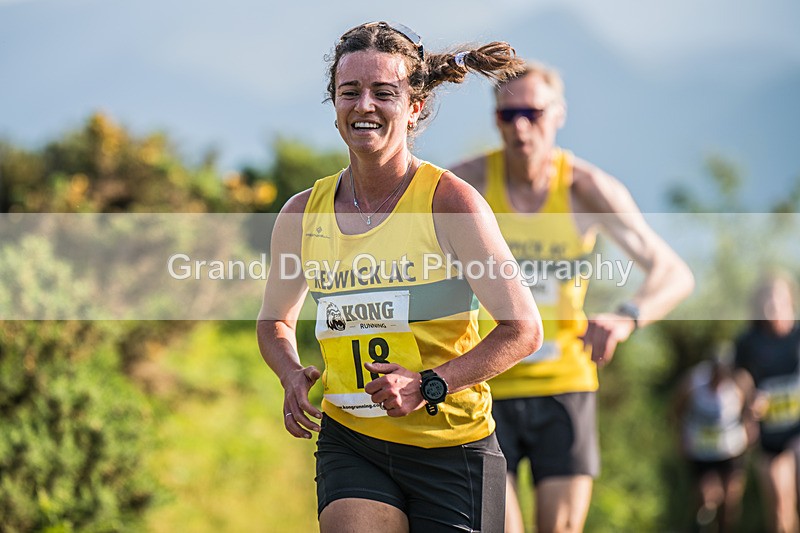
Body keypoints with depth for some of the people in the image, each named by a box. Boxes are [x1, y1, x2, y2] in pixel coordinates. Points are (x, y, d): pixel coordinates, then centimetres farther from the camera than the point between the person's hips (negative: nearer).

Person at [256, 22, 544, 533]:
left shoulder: (450, 202, -8)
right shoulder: (302, 215, 3)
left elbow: (523, 328, -6)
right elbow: (276, 320, 21)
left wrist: (430, 385, -17)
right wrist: (292, 375, -1)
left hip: (452, 447, -2)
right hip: (350, 443, 2)